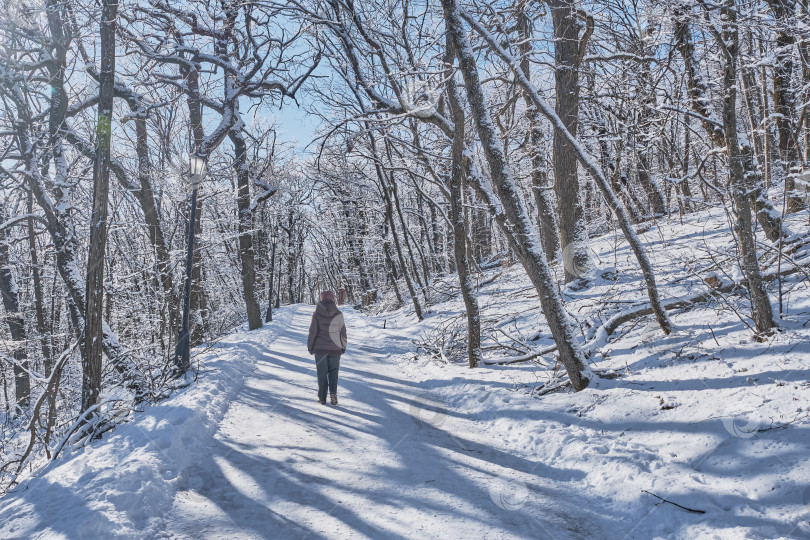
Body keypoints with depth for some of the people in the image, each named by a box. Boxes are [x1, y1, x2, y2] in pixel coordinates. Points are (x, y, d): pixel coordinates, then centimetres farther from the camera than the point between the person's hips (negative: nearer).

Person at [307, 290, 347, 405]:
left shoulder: (317, 314, -6)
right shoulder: (338, 314, -4)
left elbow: (312, 331, -4)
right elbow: (343, 332, 1)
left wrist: (310, 347, 7)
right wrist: (343, 347, 12)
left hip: (320, 348, 0)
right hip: (335, 348, 0)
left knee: (322, 373, 10)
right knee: (333, 371, 14)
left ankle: (322, 398, 11)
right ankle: (333, 393, -4)